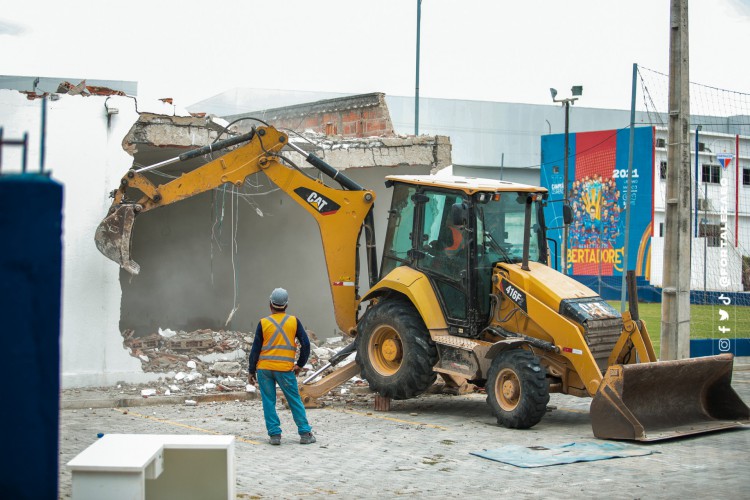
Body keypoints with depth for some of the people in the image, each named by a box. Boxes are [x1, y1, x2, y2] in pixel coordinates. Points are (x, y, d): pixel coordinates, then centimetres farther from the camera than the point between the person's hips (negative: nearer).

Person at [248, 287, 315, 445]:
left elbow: (255, 349, 2)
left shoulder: (263, 323, 1)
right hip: (285, 369, 0)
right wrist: (300, 365, 12)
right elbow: (306, 344, 1)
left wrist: (251, 371, 9)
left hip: (264, 368, 0)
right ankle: (305, 433, 7)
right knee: (295, 402, 7)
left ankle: (274, 434, 5)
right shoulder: (294, 321, 2)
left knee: (268, 402, 7)